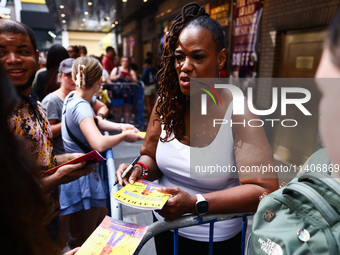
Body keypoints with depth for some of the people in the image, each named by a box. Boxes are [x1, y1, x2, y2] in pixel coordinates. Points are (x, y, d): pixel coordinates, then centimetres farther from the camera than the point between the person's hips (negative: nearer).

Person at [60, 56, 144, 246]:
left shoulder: (73, 97, 3)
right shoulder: (81, 107, -26)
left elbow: (95, 122, 18)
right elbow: (100, 144, -41)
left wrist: (120, 126, 4)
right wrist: (124, 136, -22)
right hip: (82, 177, -10)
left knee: (102, 227, 26)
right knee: (87, 241, 8)